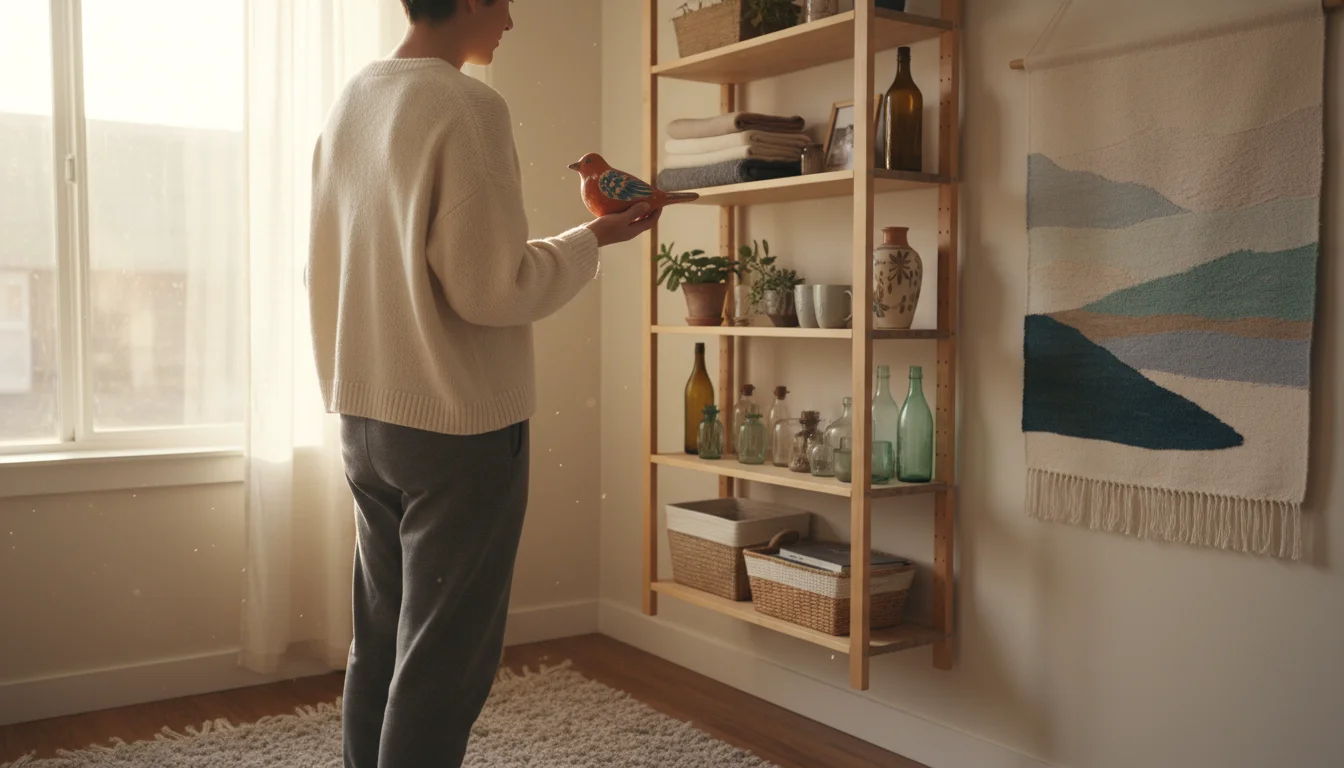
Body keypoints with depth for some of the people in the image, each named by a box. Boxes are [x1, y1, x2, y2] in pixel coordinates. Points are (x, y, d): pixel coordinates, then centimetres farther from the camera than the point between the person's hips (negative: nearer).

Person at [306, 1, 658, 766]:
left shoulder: (350, 103, 10)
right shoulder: (468, 107, -15)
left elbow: (328, 270, 15)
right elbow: (491, 288, -18)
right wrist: (594, 238, -5)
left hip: (366, 416, 8)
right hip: (461, 424, -8)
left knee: (380, 645, 16)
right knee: (443, 660, 2)